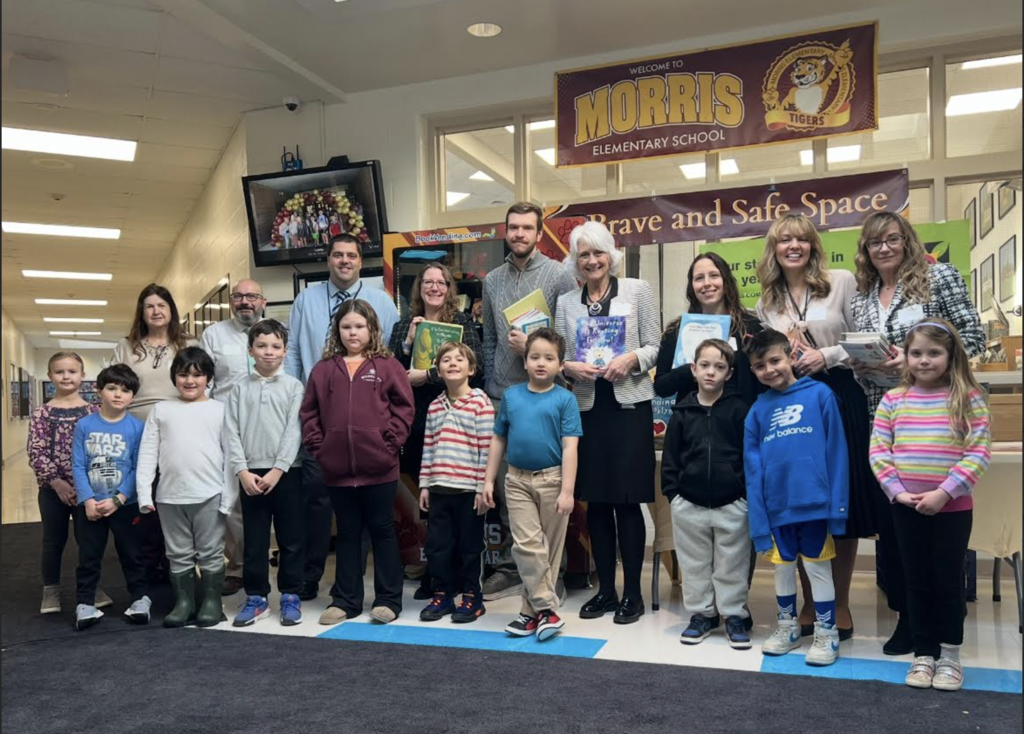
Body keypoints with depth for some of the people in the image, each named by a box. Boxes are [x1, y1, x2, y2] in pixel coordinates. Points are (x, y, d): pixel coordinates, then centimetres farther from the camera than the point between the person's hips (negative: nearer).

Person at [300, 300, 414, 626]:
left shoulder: (387, 365, 0)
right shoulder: (324, 369, 8)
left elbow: (403, 406, -3)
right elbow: (309, 411, 9)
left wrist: (390, 443, -10)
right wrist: (317, 446, -1)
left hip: (379, 467, -3)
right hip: (337, 467, 3)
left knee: (382, 531, 9)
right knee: (347, 533, 15)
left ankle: (388, 600, 18)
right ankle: (345, 600, 24)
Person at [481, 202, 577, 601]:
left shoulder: (559, 276, -1)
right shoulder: (492, 280, 13)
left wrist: (533, 347, -14)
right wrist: (491, 389, 12)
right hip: (503, 396, 4)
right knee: (505, 483, 7)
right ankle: (513, 564, 19)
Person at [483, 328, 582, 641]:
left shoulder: (565, 399, -6)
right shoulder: (511, 396, 4)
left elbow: (570, 447, -10)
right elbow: (499, 439, 10)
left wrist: (567, 490, -15)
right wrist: (489, 479, 8)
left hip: (552, 479, -2)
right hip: (518, 480, 2)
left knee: (550, 548, 6)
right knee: (527, 544, -6)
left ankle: (532, 610, 17)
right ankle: (546, 608, 2)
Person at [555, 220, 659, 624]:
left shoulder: (636, 290, 3)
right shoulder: (566, 302, 10)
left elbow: (654, 346, 1)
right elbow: (559, 355, 10)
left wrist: (632, 358, -17)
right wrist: (570, 367, -11)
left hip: (629, 404, -3)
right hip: (588, 406, 3)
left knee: (627, 500, -1)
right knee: (596, 501, 7)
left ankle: (632, 592, 12)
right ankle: (605, 590, 20)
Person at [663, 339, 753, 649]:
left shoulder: (739, 409, -3)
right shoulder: (683, 411, 2)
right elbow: (670, 457, 5)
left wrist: (748, 491, -5)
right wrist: (672, 492, 1)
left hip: (732, 504, -2)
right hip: (689, 504, 2)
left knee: (732, 565, 8)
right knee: (695, 564, 12)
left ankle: (735, 616, 23)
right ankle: (701, 614, 26)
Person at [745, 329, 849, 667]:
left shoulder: (820, 394, -6)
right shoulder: (758, 410, 2)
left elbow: (836, 452, -6)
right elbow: (752, 468, 2)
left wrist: (837, 502, -9)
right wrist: (757, 516, -2)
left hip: (815, 501, -3)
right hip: (776, 505, 3)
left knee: (818, 567, 9)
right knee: (783, 567, 17)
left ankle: (827, 634, 24)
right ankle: (787, 627, 35)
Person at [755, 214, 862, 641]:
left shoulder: (842, 283, 2)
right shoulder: (767, 302, 12)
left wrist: (827, 356, -14)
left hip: (839, 396, -2)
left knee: (843, 500, 2)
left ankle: (840, 603, 17)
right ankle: (809, 602, 18)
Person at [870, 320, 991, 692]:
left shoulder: (969, 398, -5)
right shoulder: (892, 400, 1)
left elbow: (979, 452, -10)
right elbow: (878, 450, -1)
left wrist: (944, 492, -17)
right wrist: (897, 491, -12)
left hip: (953, 507, -2)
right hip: (906, 507, 2)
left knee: (949, 579, 9)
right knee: (917, 581, 12)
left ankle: (950, 654, 25)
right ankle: (923, 654, 25)